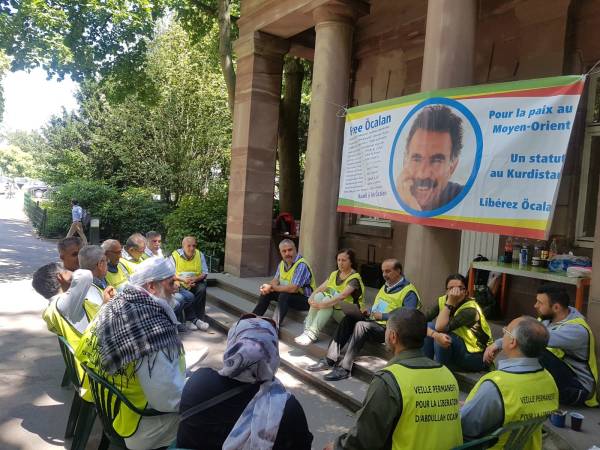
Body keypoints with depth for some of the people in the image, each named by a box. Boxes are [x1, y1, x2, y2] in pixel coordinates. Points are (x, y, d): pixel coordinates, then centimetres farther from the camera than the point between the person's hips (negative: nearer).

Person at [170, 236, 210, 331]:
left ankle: (198, 318, -21)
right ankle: (193, 319, -24)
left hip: (196, 282, 2)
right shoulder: (175, 255, -5)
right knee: (188, 296, -33)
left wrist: (195, 279, -20)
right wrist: (183, 279, -25)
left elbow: (205, 273, 0)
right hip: (180, 284, -2)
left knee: (202, 289, -30)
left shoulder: (200, 255, 2)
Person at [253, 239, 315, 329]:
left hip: (304, 299, -8)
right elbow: (276, 280, 8)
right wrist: (268, 287, -16)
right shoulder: (282, 263, 5)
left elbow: (293, 288, -30)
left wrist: (272, 288, -20)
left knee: (284, 296, -32)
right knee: (266, 293, -2)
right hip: (288, 295, 8)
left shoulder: (301, 265, -23)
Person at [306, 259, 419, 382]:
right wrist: (369, 312, 5)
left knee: (361, 325, -31)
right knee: (348, 319, -12)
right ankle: (330, 359, -17)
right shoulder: (386, 286, 20)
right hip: (373, 322, 9)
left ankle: (345, 368, -28)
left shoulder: (408, 291, -8)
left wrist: (382, 316, -21)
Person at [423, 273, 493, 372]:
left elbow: (441, 328, -33)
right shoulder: (442, 300, -7)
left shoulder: (470, 309, -24)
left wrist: (450, 303, -31)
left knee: (442, 333, -28)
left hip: (477, 357, -6)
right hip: (454, 349, 6)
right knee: (429, 327, -13)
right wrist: (436, 335, -33)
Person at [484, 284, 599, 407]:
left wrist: (499, 343, -40)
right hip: (560, 375, 8)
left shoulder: (577, 330, -28)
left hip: (578, 389, -8)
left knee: (539, 353, -30)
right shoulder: (549, 317, -3)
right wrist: (497, 346, -17)